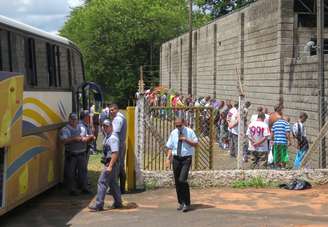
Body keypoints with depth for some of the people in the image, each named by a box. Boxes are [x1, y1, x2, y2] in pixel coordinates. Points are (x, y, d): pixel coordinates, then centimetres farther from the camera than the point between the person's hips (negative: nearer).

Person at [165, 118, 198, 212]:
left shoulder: (189, 131, -2)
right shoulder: (173, 133, 7)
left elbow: (196, 143, -3)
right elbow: (170, 147, 9)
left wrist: (186, 139, -15)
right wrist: (168, 158, -1)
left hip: (186, 158, -4)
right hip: (176, 158, 4)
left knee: (182, 180, -17)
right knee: (177, 182, 8)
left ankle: (186, 203, -7)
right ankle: (180, 202, 23)